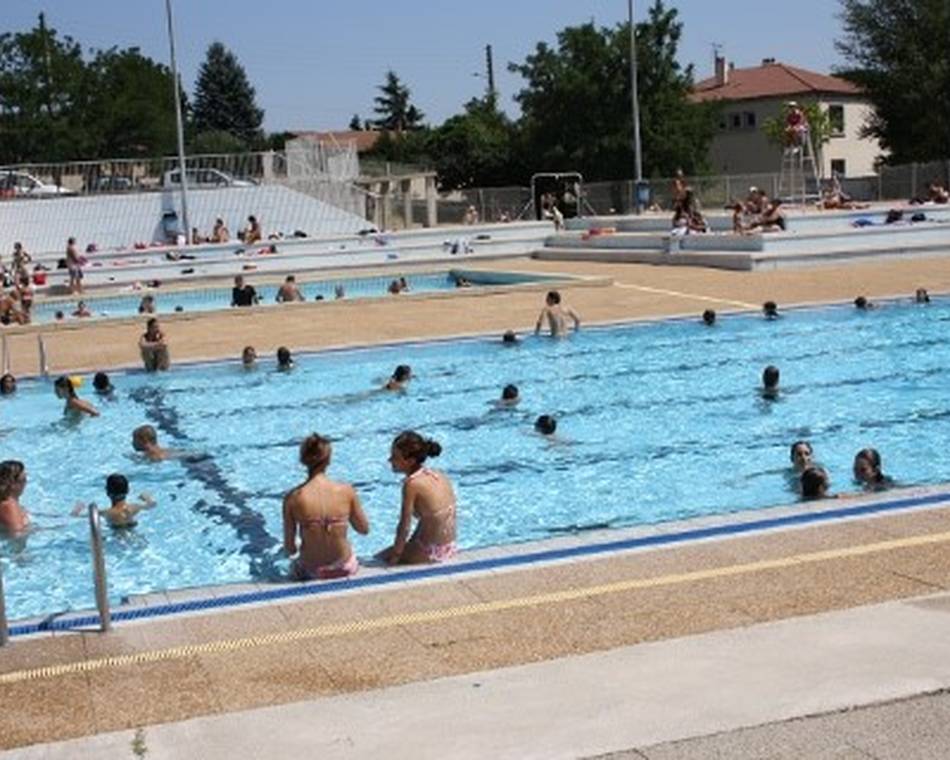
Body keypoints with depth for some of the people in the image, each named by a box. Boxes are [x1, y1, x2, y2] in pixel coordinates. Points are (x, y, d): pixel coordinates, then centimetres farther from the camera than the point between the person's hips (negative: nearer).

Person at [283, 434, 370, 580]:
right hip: (345, 569, 1)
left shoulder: (293, 498, -16)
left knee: (294, 568, 35)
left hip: (312, 573, -1)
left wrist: (292, 548, 13)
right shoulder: (347, 491, -15)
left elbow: (289, 549, -9)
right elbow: (364, 529, 0)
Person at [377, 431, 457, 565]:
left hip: (431, 552, -8)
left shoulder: (412, 484, -20)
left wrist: (395, 556, -5)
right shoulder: (437, 475, 3)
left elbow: (404, 526, -15)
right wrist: (411, 542, 16)